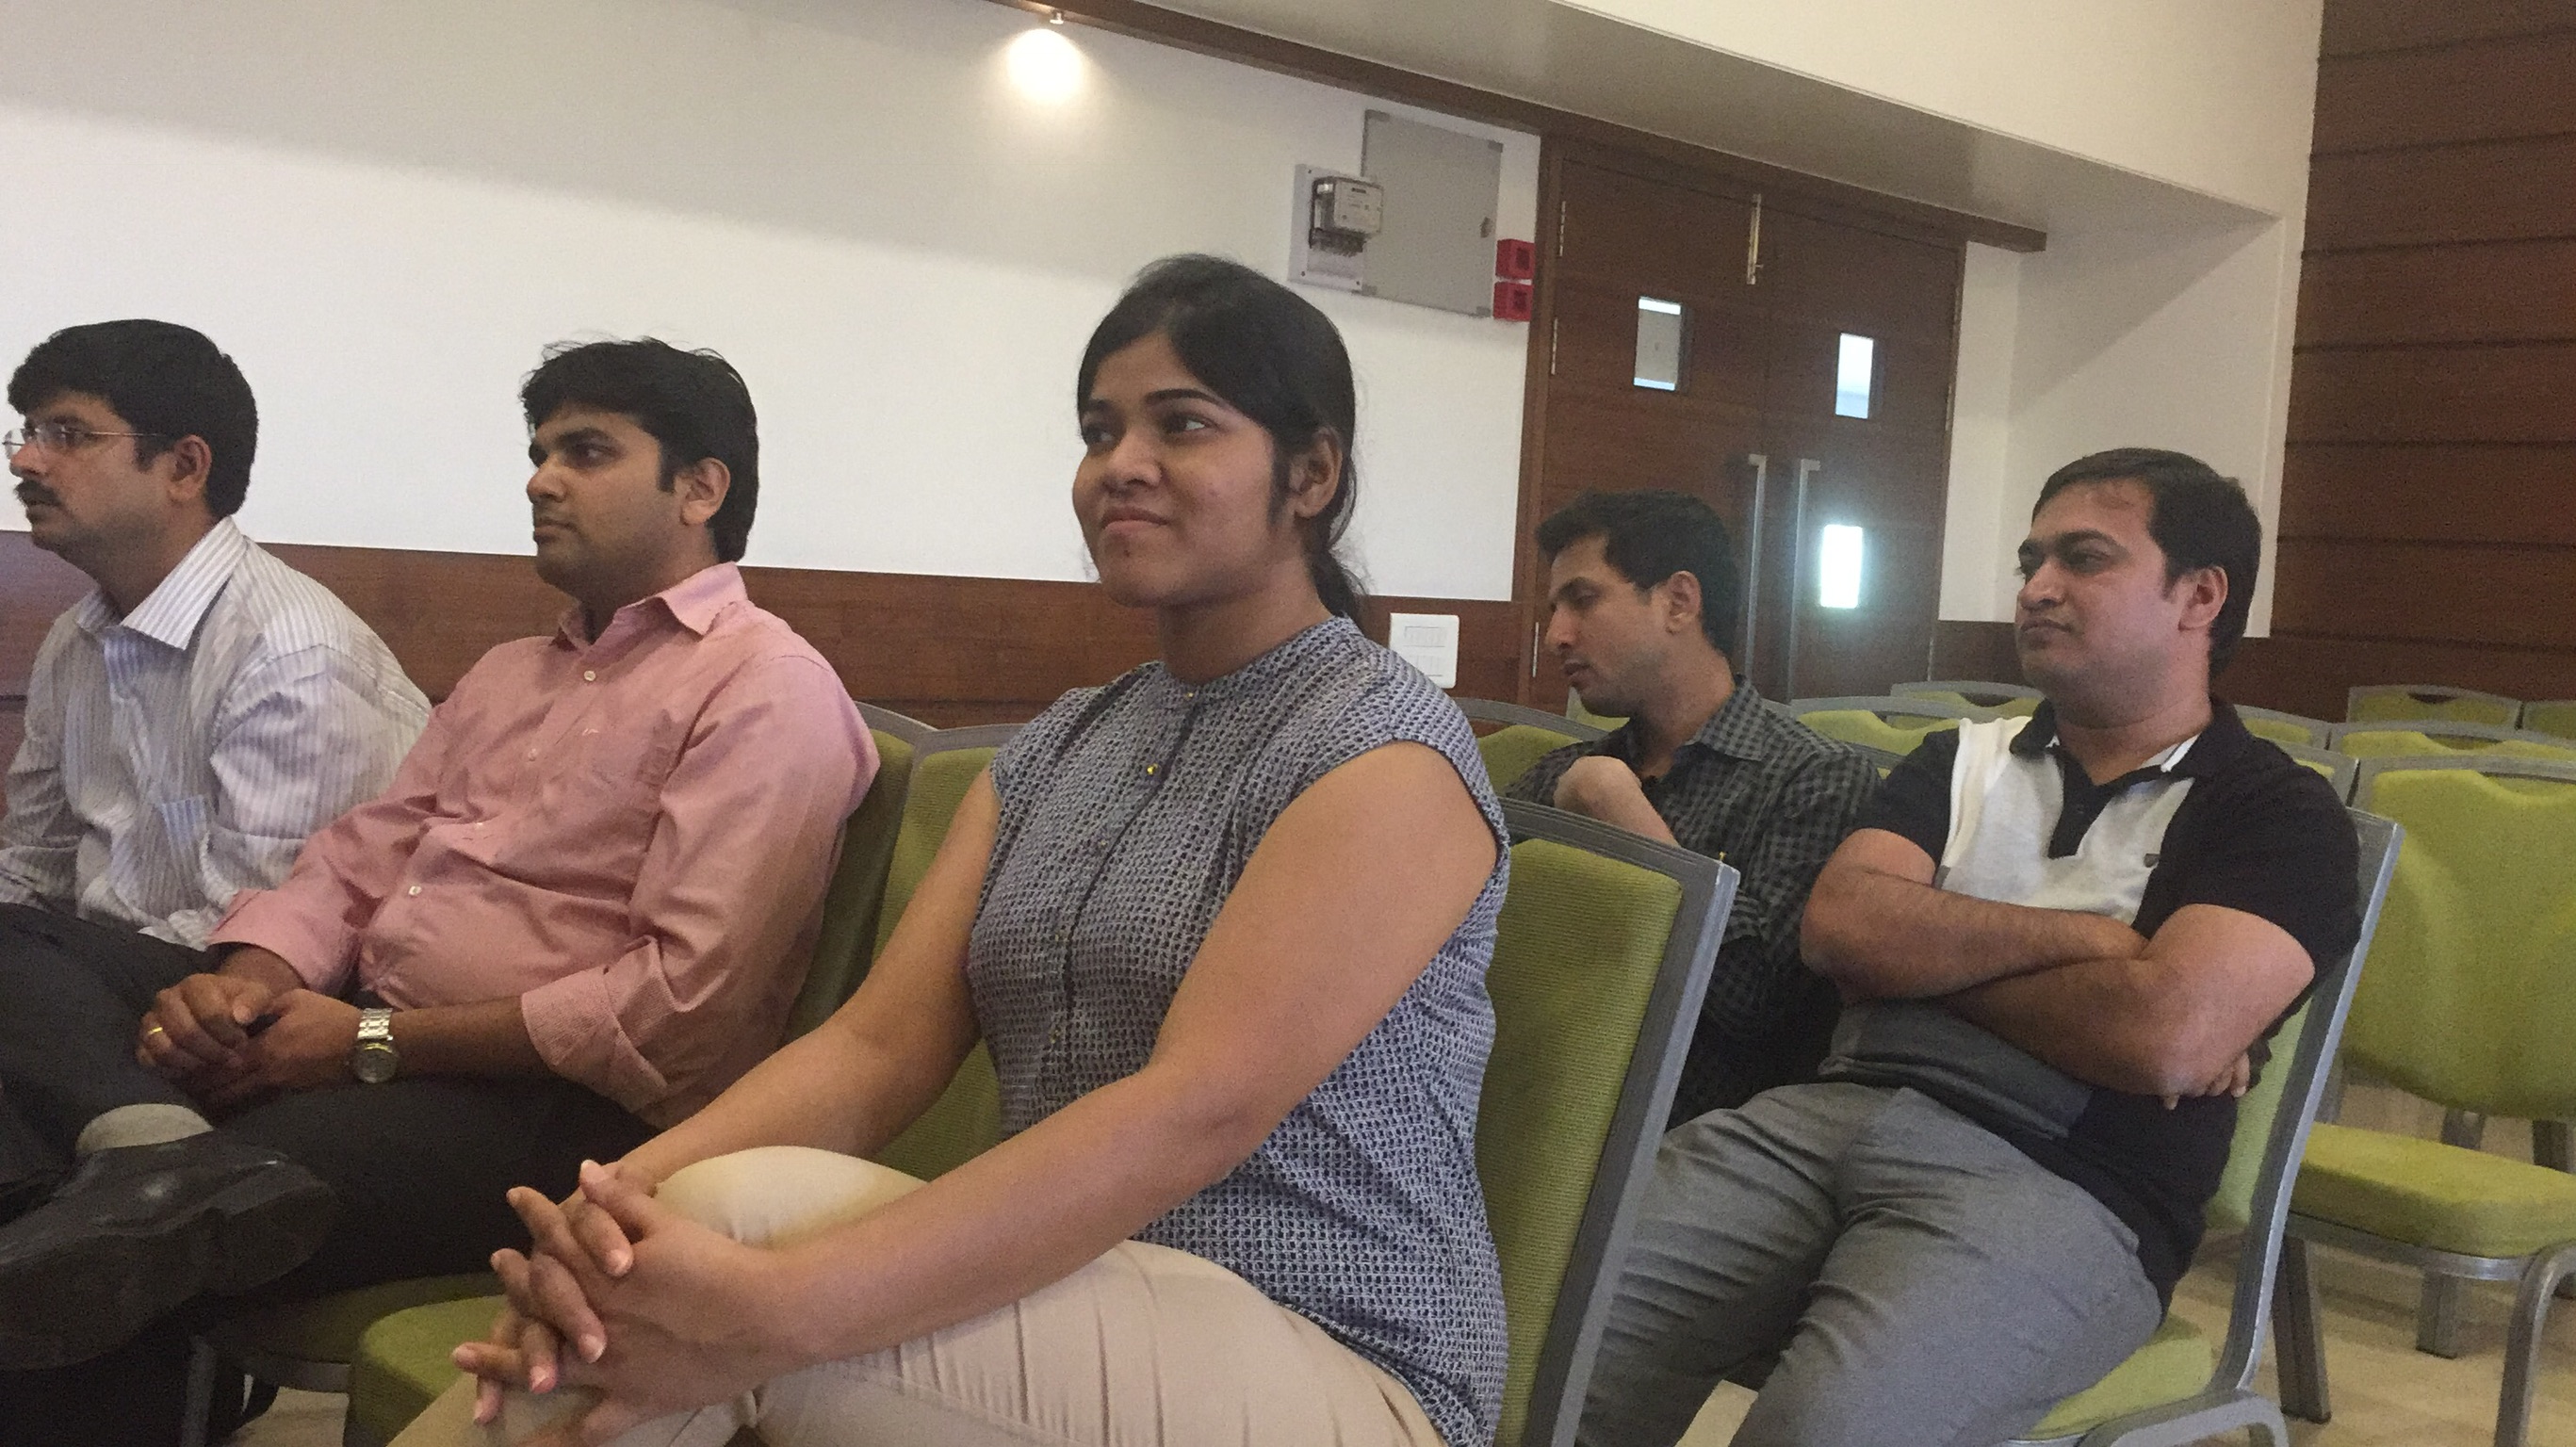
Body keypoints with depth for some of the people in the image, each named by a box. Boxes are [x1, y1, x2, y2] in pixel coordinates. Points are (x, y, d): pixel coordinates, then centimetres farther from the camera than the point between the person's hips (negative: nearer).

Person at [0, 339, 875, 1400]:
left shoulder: (768, 689, -8)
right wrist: (247, 979, -8)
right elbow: (353, 864, 16)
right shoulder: (508, 675, 23)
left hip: (542, 1108, -9)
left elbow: (688, 1002, -19)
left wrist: (375, 1044, -16)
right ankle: (162, 1155, -39)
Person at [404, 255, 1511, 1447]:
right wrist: (625, 1193, -20)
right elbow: (879, 1043, 1)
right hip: (1078, 1327, 6)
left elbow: (1196, 1113, -23)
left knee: (746, 1213, -27)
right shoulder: (1055, 751, 13)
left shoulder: (1387, 751, -9)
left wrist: (775, 1311, -33)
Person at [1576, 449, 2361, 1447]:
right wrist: (2077, 936, -5)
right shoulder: (1964, 759, 22)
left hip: (2057, 1183, -4)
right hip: (1825, 1114, 5)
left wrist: (1925, 957, 1)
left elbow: (2165, 1036, -13)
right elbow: (1839, 923, 3)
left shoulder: (2276, 814, 6)